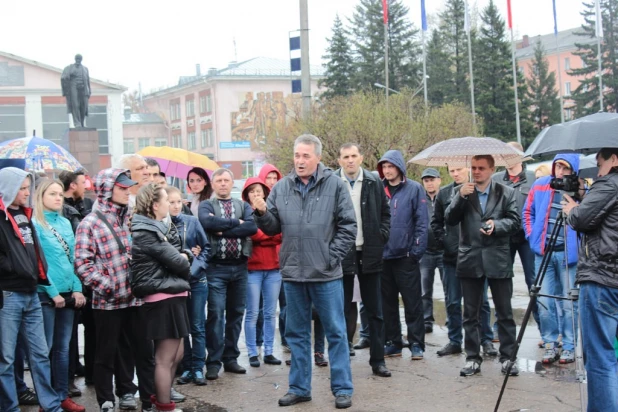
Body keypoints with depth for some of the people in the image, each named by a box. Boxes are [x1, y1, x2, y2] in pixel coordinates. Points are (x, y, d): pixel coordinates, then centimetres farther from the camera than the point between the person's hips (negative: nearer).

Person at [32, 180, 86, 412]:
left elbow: (73, 258, 12)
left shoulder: (65, 223, 12)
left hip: (67, 293, 6)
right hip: (45, 294, -6)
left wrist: (77, 288, 1)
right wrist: (52, 292, -15)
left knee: (63, 347, 11)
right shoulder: (35, 224, -7)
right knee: (45, 348, -1)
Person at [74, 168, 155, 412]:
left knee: (144, 350, 10)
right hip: (107, 300, -5)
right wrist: (107, 286, -18)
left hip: (135, 297, 5)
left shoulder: (132, 219, 10)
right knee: (107, 353, 6)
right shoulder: (91, 223, -7)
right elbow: (83, 264, -12)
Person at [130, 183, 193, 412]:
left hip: (171, 296, 10)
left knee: (175, 354, 18)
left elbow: (185, 255, 13)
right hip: (164, 299, -10)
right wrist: (184, 261, 4)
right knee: (165, 357, 0)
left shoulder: (155, 229, 15)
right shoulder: (147, 233, -16)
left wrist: (184, 257, -8)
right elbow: (178, 263, -16)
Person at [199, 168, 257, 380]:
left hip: (239, 266, 3)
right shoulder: (206, 205, 6)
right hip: (216, 267, -3)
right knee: (216, 314, -7)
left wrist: (223, 230, -13)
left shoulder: (243, 205, 12)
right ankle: (213, 362, -1)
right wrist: (236, 223, -12)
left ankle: (230, 358, 18)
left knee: (236, 313, 9)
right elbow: (207, 222, -18)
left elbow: (253, 226, -8)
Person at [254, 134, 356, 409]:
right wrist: (262, 213, -12)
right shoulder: (281, 188, 5)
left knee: (335, 332, 5)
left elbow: (348, 226, -3)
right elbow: (273, 228, 8)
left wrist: (332, 257, -8)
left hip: (326, 274, -3)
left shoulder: (335, 185, -3)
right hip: (292, 273, 3)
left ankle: (342, 388, 14)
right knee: (296, 333, 12)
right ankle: (299, 387, 23)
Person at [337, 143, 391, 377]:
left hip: (369, 253, 2)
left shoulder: (374, 183, 3)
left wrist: (382, 236, -1)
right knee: (342, 311, 5)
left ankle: (378, 360, 16)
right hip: (342, 253, -2)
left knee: (375, 311, 8)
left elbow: (385, 213, 12)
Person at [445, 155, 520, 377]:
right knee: (470, 313, 6)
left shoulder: (506, 193, 5)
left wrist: (496, 224, -16)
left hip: (498, 259, -1)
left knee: (504, 312, 3)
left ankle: (507, 357, 11)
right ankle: (473, 358, 13)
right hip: (470, 259, 1)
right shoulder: (461, 191, 8)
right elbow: (450, 219, -1)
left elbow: (514, 221, 1)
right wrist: (460, 197, -14)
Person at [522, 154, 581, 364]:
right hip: (543, 252, 3)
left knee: (569, 303, 2)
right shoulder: (540, 185, 5)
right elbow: (528, 212, 14)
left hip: (569, 253, -3)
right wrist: (532, 236, 6)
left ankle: (569, 347, 12)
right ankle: (550, 344, 14)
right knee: (544, 301, 3)